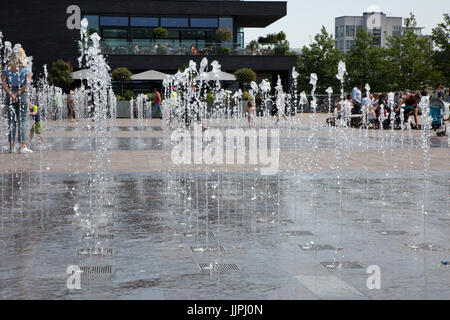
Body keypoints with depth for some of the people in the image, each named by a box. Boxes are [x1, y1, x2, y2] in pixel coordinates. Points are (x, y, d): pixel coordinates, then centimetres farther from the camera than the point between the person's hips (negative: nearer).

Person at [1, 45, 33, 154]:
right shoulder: (26, 68, -1)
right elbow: (27, 84, -11)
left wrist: (10, 94, -13)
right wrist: (18, 93, -11)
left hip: (10, 94, 2)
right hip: (22, 95, -2)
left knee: (11, 120, 7)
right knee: (22, 120, 1)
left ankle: (12, 146, 6)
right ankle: (22, 146, -2)